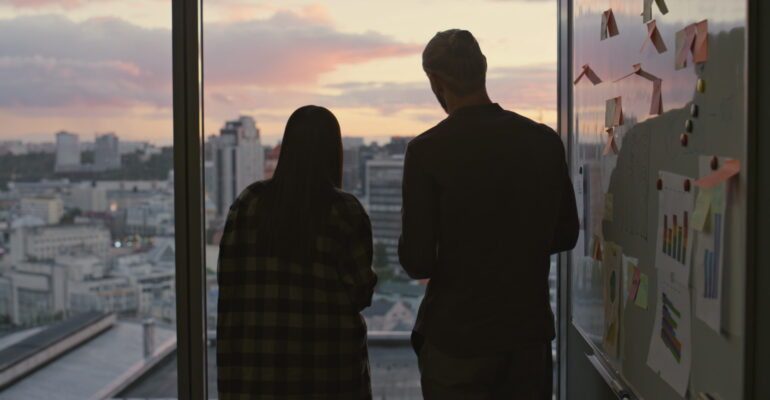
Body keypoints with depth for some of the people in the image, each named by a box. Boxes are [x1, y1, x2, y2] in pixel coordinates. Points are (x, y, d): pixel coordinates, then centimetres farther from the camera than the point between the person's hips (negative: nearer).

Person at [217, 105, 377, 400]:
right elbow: (361, 293, -8)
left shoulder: (249, 202, -3)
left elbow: (228, 281, -2)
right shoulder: (344, 212, -11)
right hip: (329, 364, -2)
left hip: (260, 364, 2)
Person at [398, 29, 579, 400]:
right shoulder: (545, 142, -3)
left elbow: (417, 263, -16)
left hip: (456, 340, -4)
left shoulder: (426, 150, -16)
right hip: (530, 332, 4)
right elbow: (565, 235, 7)